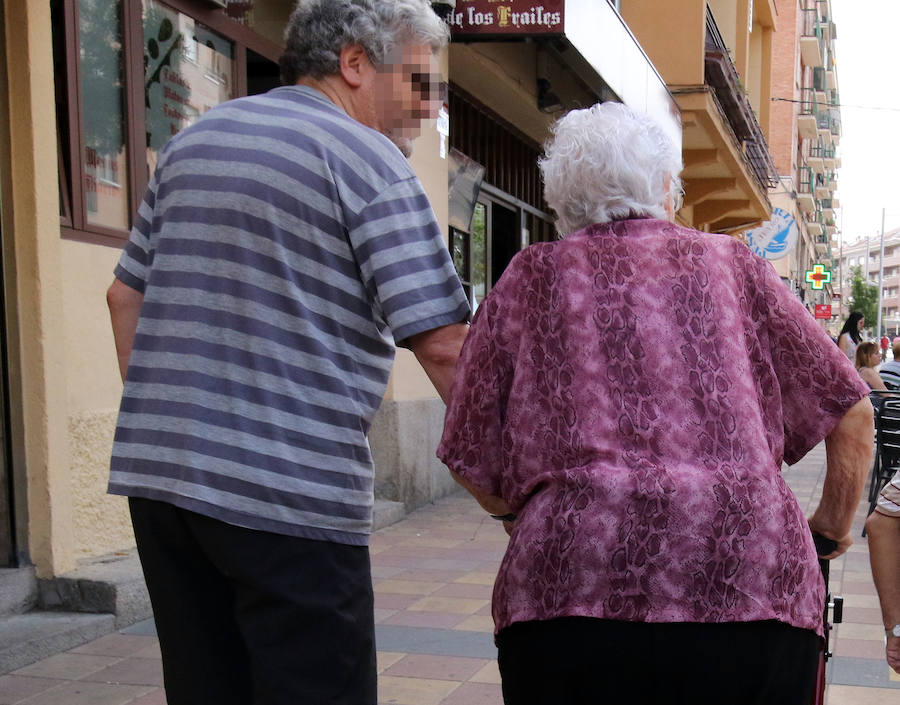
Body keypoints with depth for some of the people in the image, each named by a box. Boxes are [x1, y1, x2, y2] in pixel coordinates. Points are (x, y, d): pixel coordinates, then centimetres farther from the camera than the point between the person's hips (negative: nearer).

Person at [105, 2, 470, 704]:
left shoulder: (194, 140, 15)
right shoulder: (367, 160, -7)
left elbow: (127, 294, 19)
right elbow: (441, 343, -13)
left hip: (158, 472, 8)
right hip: (290, 493, -7)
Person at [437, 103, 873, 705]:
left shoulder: (533, 276, 12)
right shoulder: (730, 264, 14)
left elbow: (473, 463, 11)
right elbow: (852, 414, 14)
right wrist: (834, 526, 29)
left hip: (573, 586, -1)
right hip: (752, 578, 2)